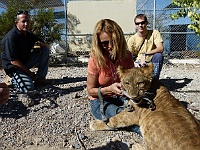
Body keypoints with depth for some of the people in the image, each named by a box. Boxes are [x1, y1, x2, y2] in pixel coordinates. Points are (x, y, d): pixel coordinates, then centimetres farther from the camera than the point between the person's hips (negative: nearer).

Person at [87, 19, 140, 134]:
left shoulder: (127, 55, -6)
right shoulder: (95, 60, -16)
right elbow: (90, 91, -8)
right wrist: (110, 89, -28)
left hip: (121, 97, 5)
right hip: (100, 101, -4)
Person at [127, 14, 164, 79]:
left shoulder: (154, 33, -8)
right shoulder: (132, 39, -6)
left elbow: (161, 49, -21)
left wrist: (145, 54, -30)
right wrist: (135, 63, -29)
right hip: (139, 65, -1)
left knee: (158, 56, -31)